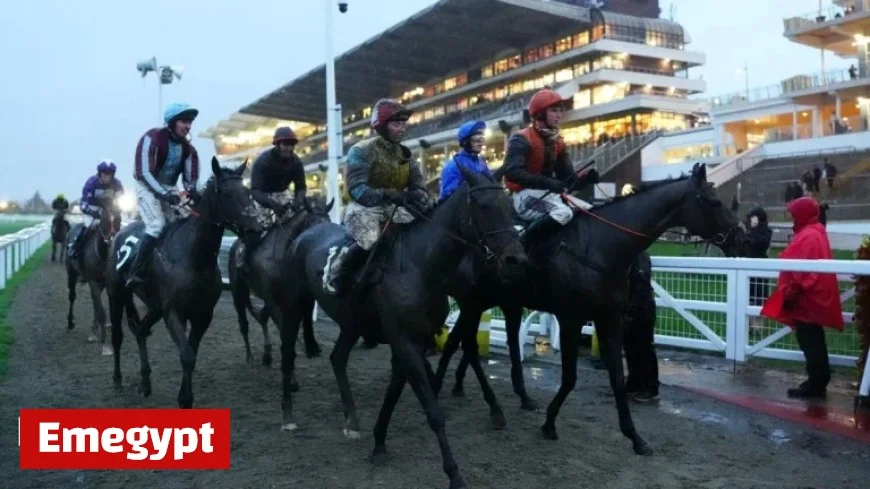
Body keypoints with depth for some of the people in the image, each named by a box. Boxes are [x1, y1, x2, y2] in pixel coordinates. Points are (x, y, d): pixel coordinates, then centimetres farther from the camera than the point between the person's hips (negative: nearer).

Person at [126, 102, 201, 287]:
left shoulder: (187, 148, 1)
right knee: (157, 225, -24)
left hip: (170, 189, 7)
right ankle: (134, 273, -27)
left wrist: (193, 193, -19)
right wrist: (164, 194, -33)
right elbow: (144, 173, -24)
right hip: (148, 187, -7)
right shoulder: (152, 138, -18)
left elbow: (190, 179, 4)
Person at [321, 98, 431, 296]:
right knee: (370, 241, -32)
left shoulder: (405, 154, 9)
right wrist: (386, 194, -36)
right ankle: (334, 269, -7)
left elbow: (418, 186, 3)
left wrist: (420, 199, -22)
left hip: (394, 208, 7)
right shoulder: (362, 151, -11)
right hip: (364, 207, -7)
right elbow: (356, 190, -21)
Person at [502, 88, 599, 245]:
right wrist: (548, 182, -33)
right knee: (564, 213, -30)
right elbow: (512, 172, -27)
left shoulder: (557, 143, 13)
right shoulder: (522, 140, -11)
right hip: (525, 196, -9)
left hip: (547, 194, 9)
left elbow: (568, 180, 11)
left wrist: (585, 178, -12)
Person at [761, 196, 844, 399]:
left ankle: (815, 384, 1)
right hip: (812, 298, 11)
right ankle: (818, 382, 23)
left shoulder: (808, 236, -18)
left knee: (809, 342, -4)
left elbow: (803, 271, -24)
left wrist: (790, 294, -20)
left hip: (806, 299, -11)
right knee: (813, 342, 15)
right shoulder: (814, 232, 15)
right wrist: (792, 293, 21)